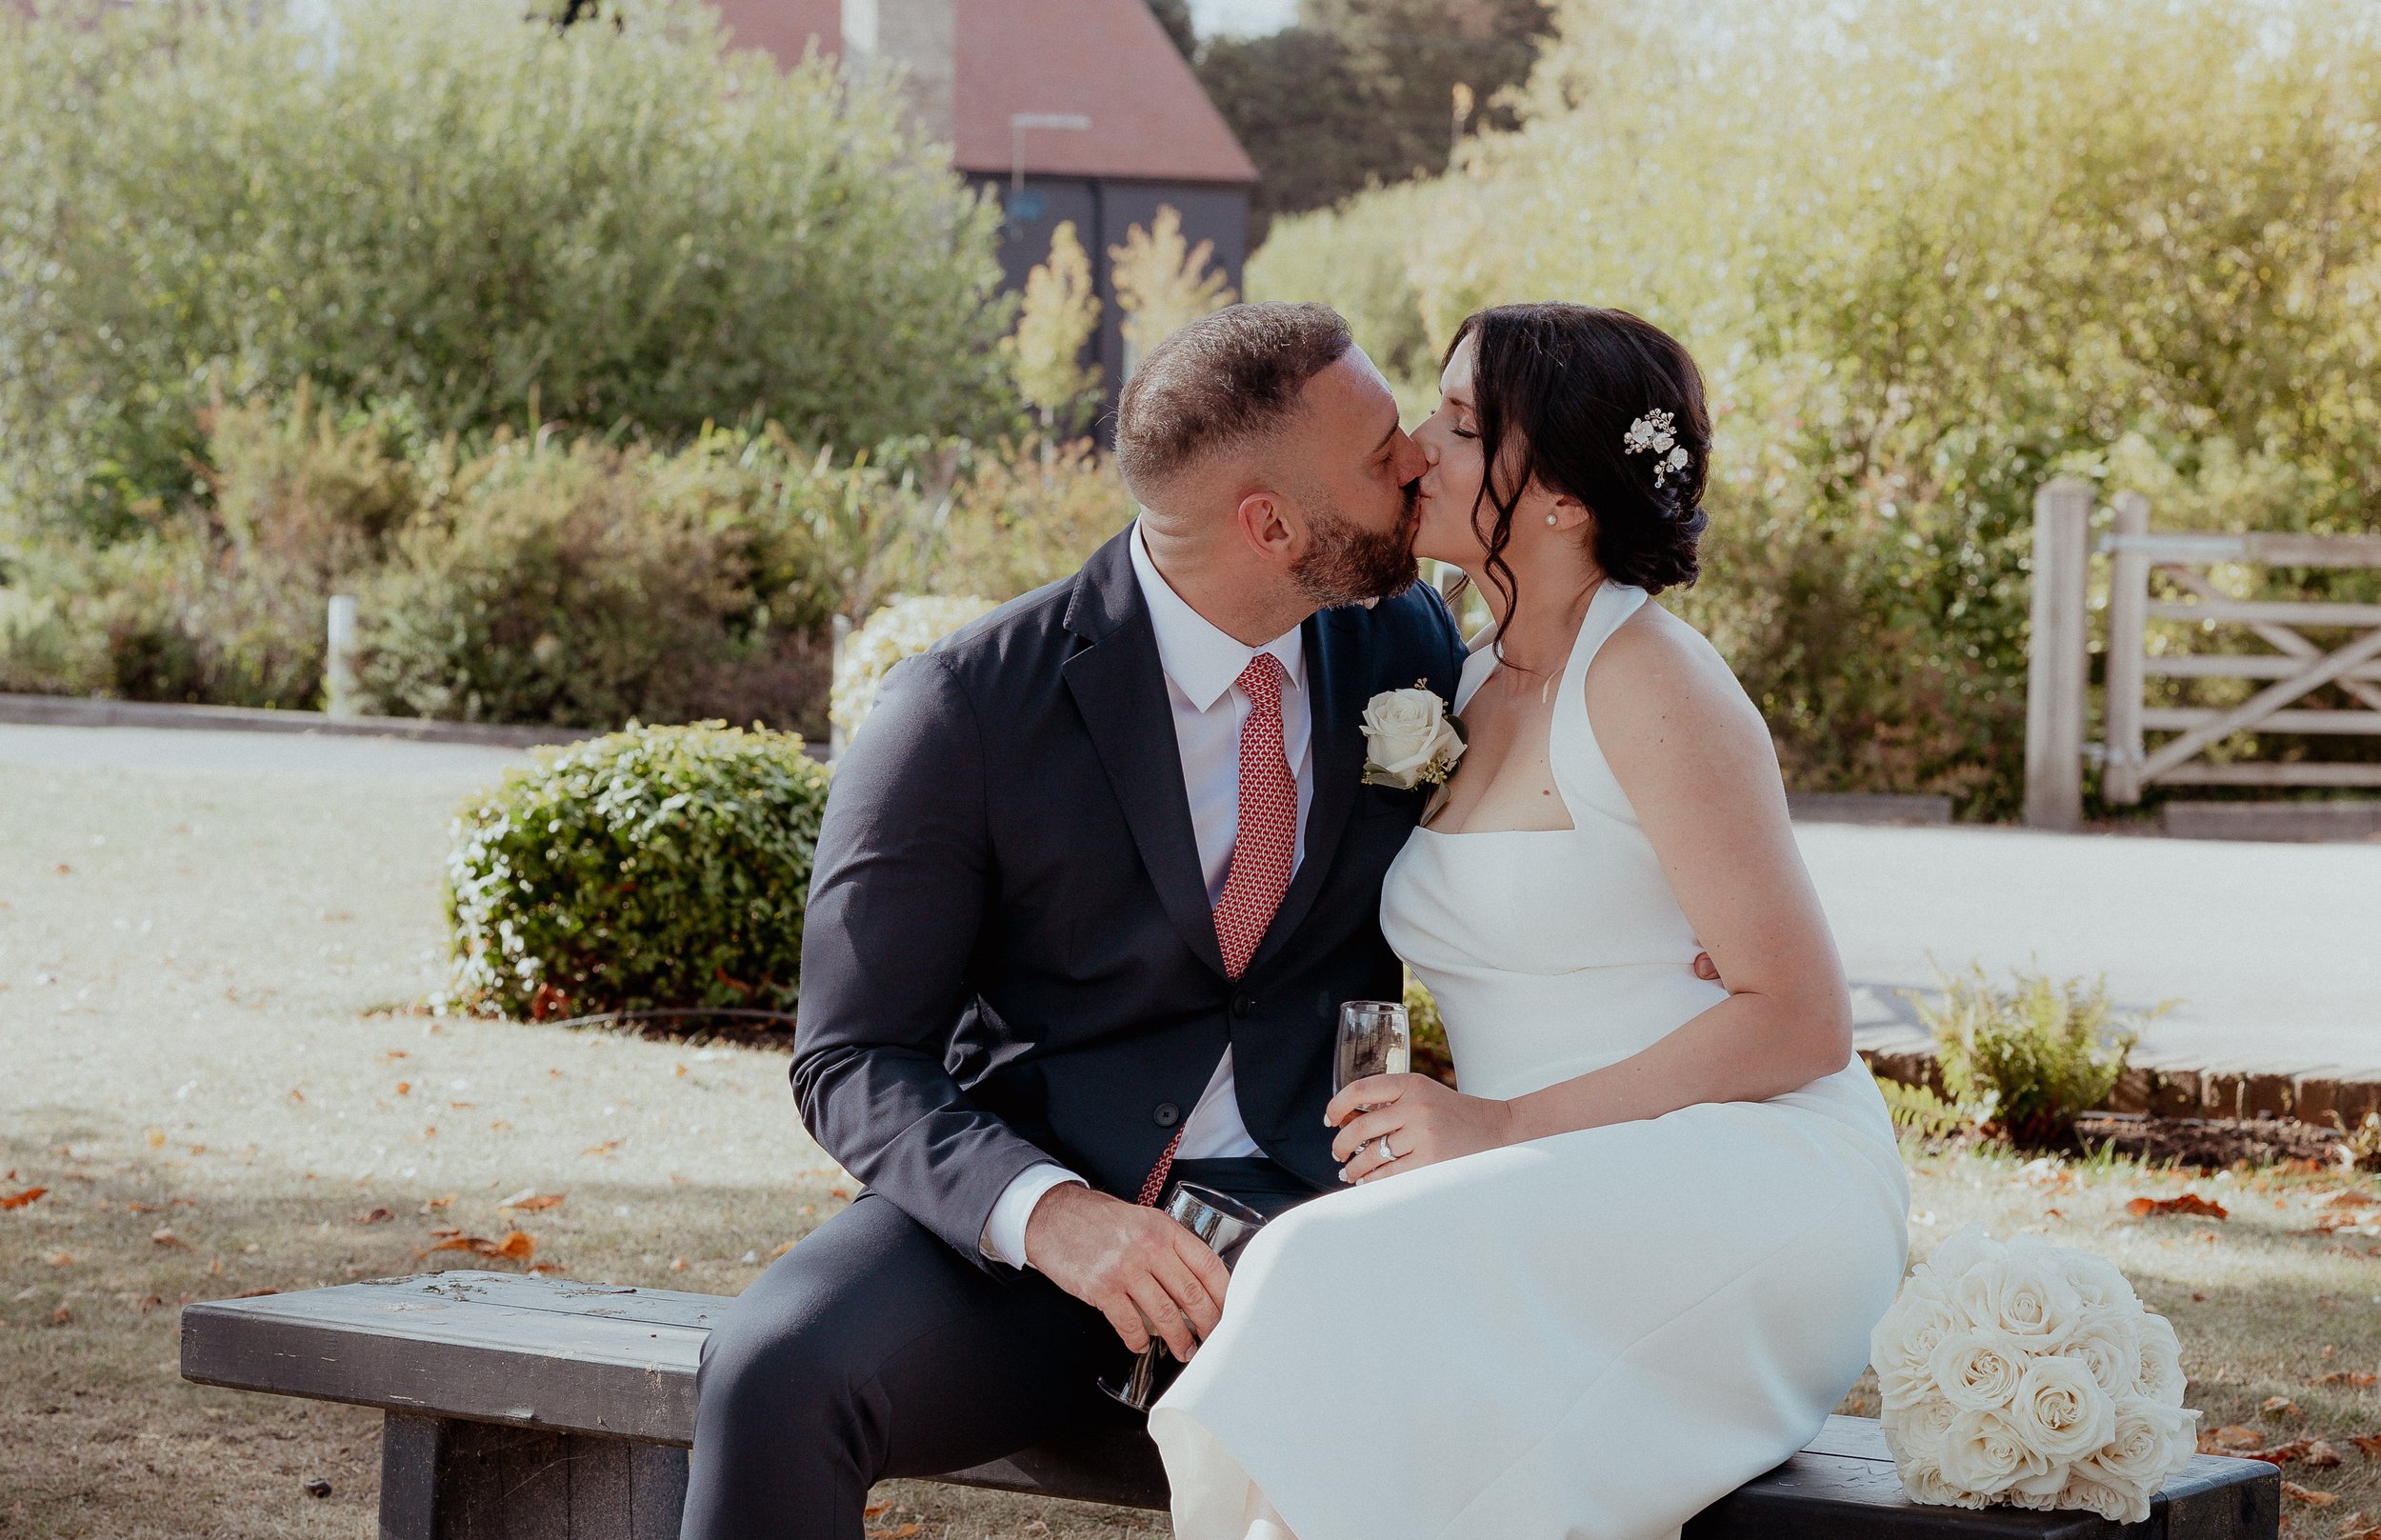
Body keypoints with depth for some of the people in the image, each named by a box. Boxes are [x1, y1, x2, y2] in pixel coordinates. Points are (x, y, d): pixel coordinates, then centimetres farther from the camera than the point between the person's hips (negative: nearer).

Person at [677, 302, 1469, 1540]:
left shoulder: (1405, 648, 7)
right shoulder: (966, 710, -7)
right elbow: (856, 1063, -8)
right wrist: (1047, 1211, -27)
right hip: (1026, 1197, -2)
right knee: (777, 1369, -33)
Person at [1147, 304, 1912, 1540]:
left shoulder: (1648, 681, -11)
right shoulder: (1470, 687, 14)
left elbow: (1799, 1023, -13)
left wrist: (1502, 1126, -14)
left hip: (1746, 1183, -7)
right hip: (1572, 1206, 7)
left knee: (1352, 1288, -30)